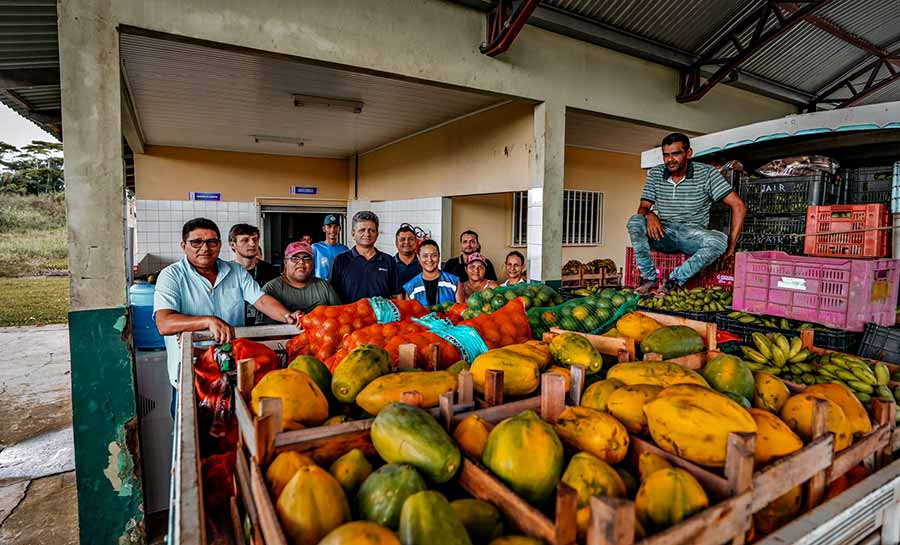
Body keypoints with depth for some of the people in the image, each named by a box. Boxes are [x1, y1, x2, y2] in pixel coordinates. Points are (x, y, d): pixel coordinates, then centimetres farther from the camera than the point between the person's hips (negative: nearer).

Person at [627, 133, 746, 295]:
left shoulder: (706, 174, -7)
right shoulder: (655, 174, 3)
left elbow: (738, 205, -8)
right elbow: (643, 207, 3)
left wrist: (731, 245, -14)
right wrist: (649, 214, -25)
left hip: (693, 235, -1)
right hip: (663, 233, 2)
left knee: (720, 241, -35)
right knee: (635, 221, -28)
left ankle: (674, 280, -23)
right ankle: (649, 277, -22)